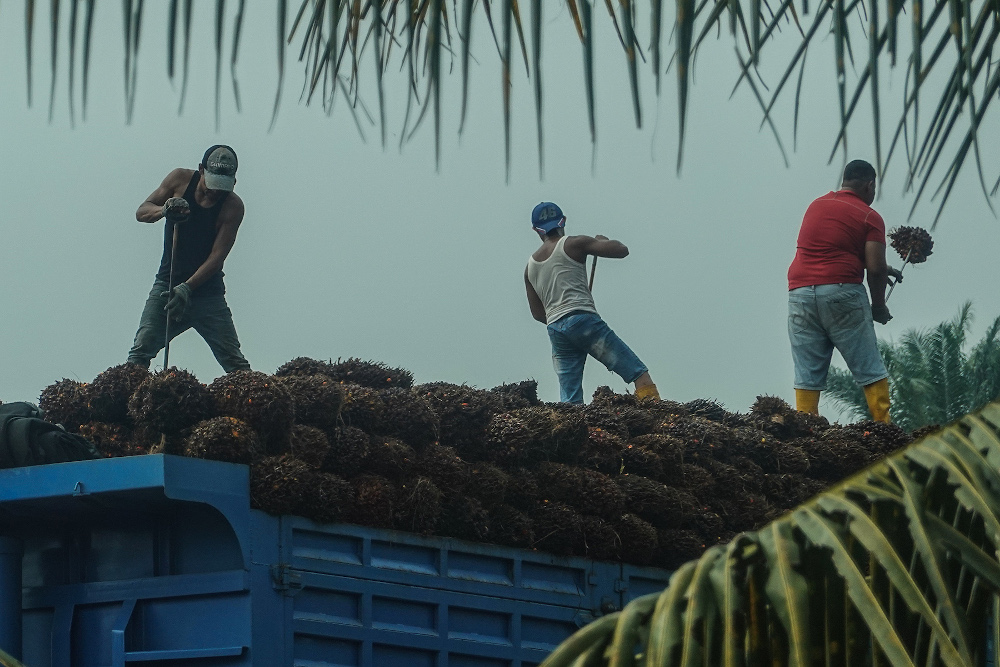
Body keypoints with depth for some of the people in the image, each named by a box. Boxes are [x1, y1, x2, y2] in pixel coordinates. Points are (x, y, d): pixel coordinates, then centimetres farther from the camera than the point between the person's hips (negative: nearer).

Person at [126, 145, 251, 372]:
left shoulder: (233, 206, -9)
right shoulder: (180, 180, -2)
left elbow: (217, 256, -14)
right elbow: (141, 212, 2)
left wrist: (187, 288, -25)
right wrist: (163, 210, -22)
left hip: (207, 292, -1)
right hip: (167, 284, 1)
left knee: (235, 363, -10)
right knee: (140, 353, -15)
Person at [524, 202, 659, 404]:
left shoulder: (530, 267, 20)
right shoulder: (572, 245, 3)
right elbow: (621, 250, 0)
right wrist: (603, 241, 20)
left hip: (555, 330, 5)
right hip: (583, 320, -5)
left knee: (570, 400, 5)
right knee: (640, 374, -6)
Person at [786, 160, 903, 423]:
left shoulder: (816, 206, 19)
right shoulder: (869, 217, 1)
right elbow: (874, 268, -6)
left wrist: (881, 269, 31)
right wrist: (878, 306, 9)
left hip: (800, 291, 5)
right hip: (841, 292, -5)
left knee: (807, 377, 3)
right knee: (870, 371, 2)